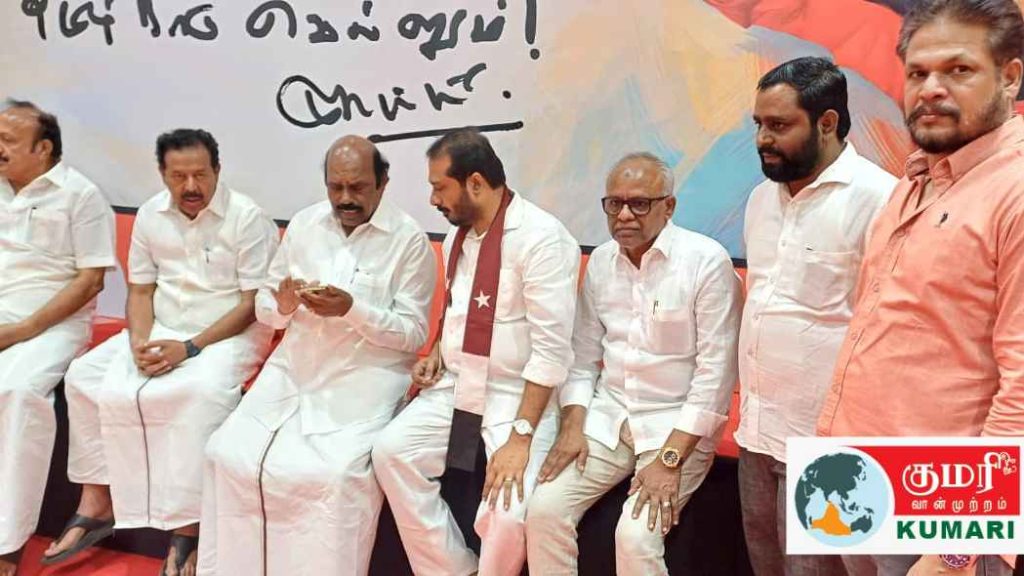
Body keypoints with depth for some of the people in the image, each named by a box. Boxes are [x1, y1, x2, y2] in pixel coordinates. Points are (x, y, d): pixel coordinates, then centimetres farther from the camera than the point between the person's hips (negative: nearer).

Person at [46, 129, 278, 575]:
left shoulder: (247, 217, -13)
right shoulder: (150, 215, 4)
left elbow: (253, 303, -15)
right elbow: (140, 291, 8)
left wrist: (189, 348, -22)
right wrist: (140, 342, -12)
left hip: (228, 335, -6)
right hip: (160, 331, 6)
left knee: (203, 393, -35)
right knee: (84, 376, -10)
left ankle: (187, 530, -26)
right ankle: (97, 503, 2)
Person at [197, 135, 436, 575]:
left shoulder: (409, 239, -6)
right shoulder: (303, 224, 9)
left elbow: (414, 335, -8)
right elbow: (263, 307, 13)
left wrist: (352, 310, -22)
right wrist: (283, 304, -12)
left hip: (365, 378, -4)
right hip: (293, 369, 5)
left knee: (328, 476, -26)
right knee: (229, 455, -11)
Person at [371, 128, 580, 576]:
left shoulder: (541, 237, -17)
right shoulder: (457, 237, 8)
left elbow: (551, 348, -21)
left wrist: (521, 436, -24)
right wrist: (438, 354, 4)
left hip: (518, 397, -7)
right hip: (455, 388, 7)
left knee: (510, 509, -26)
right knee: (390, 452, -13)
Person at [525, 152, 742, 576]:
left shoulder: (707, 262, -13)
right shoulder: (600, 261, 5)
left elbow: (715, 374, -15)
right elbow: (584, 356, 9)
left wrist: (670, 459, -19)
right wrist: (572, 426, -4)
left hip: (678, 423, -5)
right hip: (608, 414, 5)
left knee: (636, 534, -22)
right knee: (545, 509, -10)